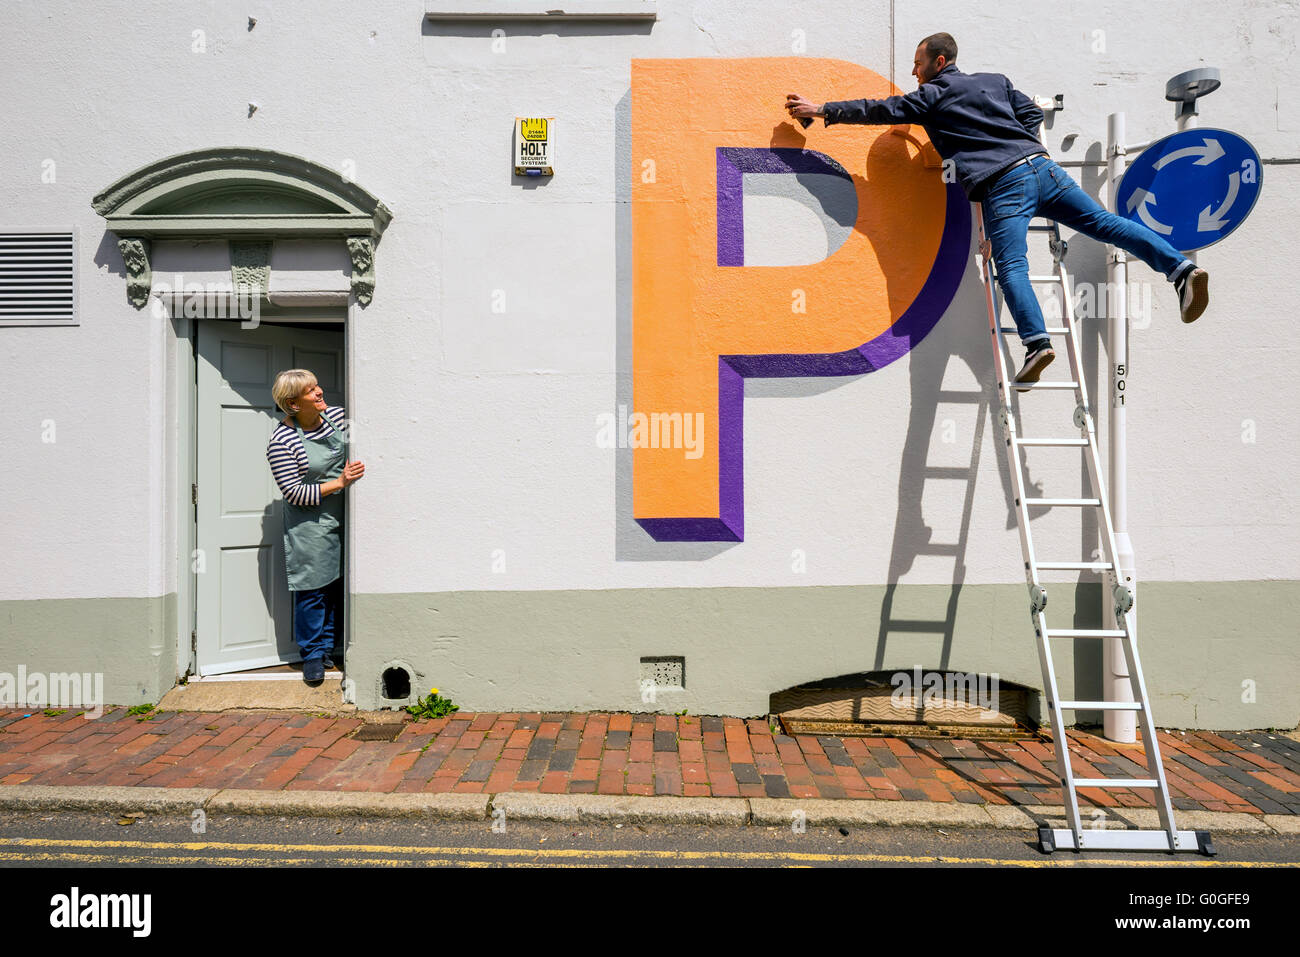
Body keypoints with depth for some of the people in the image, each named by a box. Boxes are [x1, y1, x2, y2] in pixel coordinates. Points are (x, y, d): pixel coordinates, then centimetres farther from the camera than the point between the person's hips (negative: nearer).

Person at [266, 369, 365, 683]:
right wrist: (339, 483, -22)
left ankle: (328, 648, 28)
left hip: (342, 521, 5)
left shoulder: (337, 415, 0)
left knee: (337, 587, 13)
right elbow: (295, 493, -17)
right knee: (312, 591, 2)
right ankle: (313, 656, 18)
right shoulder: (281, 441, -16)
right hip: (310, 526, -5)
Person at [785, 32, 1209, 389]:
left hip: (1001, 185, -6)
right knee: (1105, 222, 4)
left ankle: (1037, 340, -33)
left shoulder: (931, 96, 9)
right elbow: (1032, 113, 27)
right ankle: (1181, 267, -7)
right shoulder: (995, 81, 26)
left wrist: (820, 110, 18)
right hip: (1042, 166, 6)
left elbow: (881, 110, 12)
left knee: (1011, 265, -16)